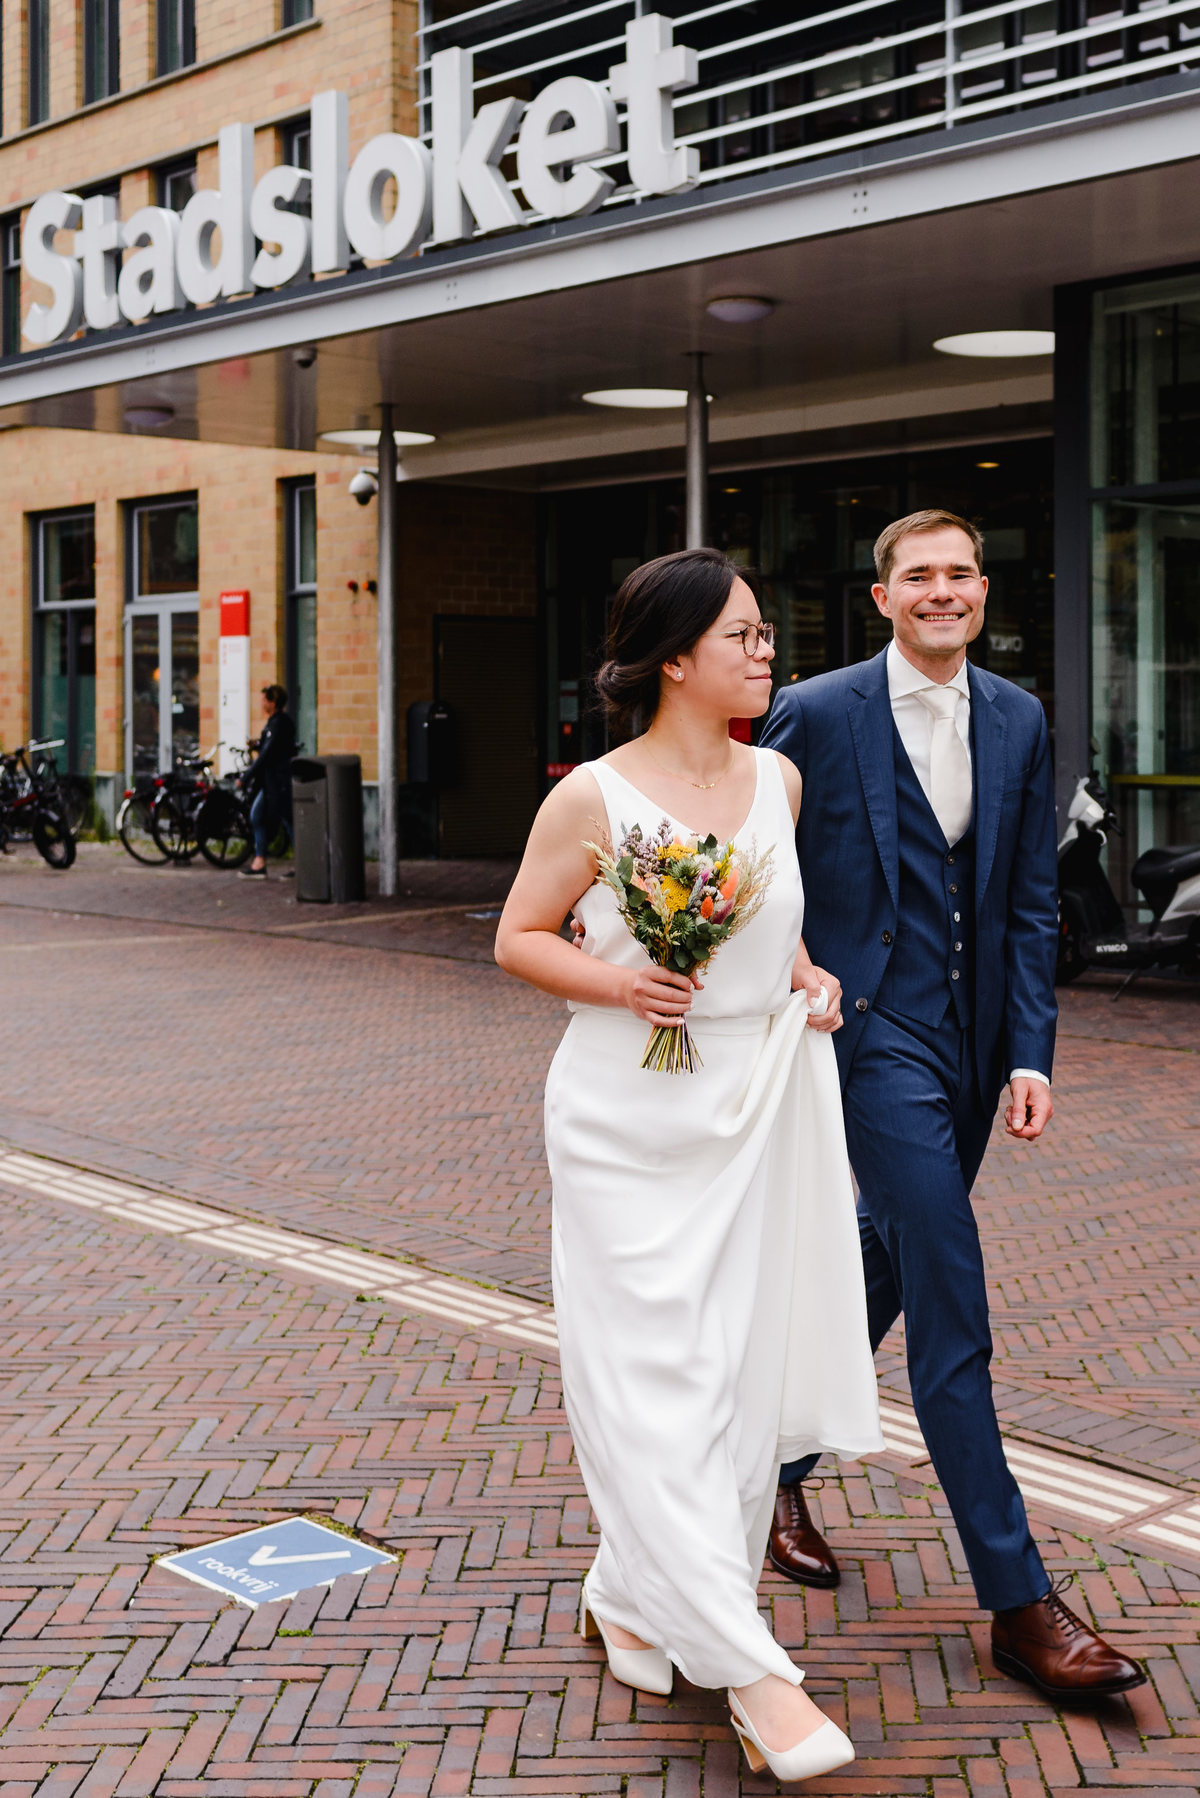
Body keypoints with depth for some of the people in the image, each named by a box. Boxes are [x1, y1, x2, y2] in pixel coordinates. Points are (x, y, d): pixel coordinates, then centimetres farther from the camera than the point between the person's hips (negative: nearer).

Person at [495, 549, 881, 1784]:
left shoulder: (777, 779, 5)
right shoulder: (593, 797, -10)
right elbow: (518, 937, -2)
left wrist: (809, 976, 3)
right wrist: (616, 984, -18)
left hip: (756, 1110, 5)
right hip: (630, 1116, -5)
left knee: (735, 1370, 9)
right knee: (651, 1378, -6)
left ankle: (632, 1597, 30)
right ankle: (748, 1669, 0)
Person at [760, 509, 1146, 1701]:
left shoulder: (1017, 721, 7)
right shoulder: (816, 715, -8)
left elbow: (1031, 901, 7)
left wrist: (1031, 1052, 0)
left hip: (973, 1035, 6)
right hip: (876, 1027, -6)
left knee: (884, 1267, 18)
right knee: (951, 1309, -7)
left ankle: (779, 1467, 40)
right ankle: (1017, 1602, 0)